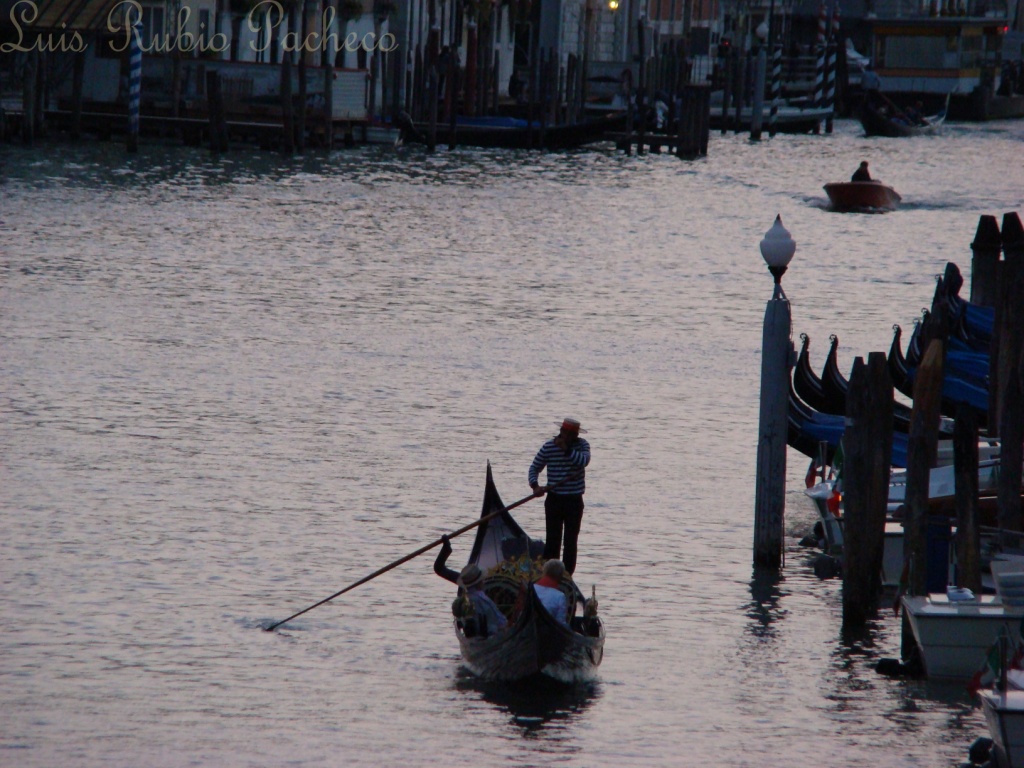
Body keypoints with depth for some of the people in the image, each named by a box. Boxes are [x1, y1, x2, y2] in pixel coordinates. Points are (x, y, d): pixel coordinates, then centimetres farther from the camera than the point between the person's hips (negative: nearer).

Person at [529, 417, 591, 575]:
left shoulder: (582, 445, 1)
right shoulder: (549, 447, -1)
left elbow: (584, 460, -20)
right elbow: (534, 468, 3)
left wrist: (566, 449, -26)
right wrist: (535, 486, -14)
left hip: (574, 501, 1)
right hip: (554, 501, -1)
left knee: (571, 542, 2)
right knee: (552, 541, -4)